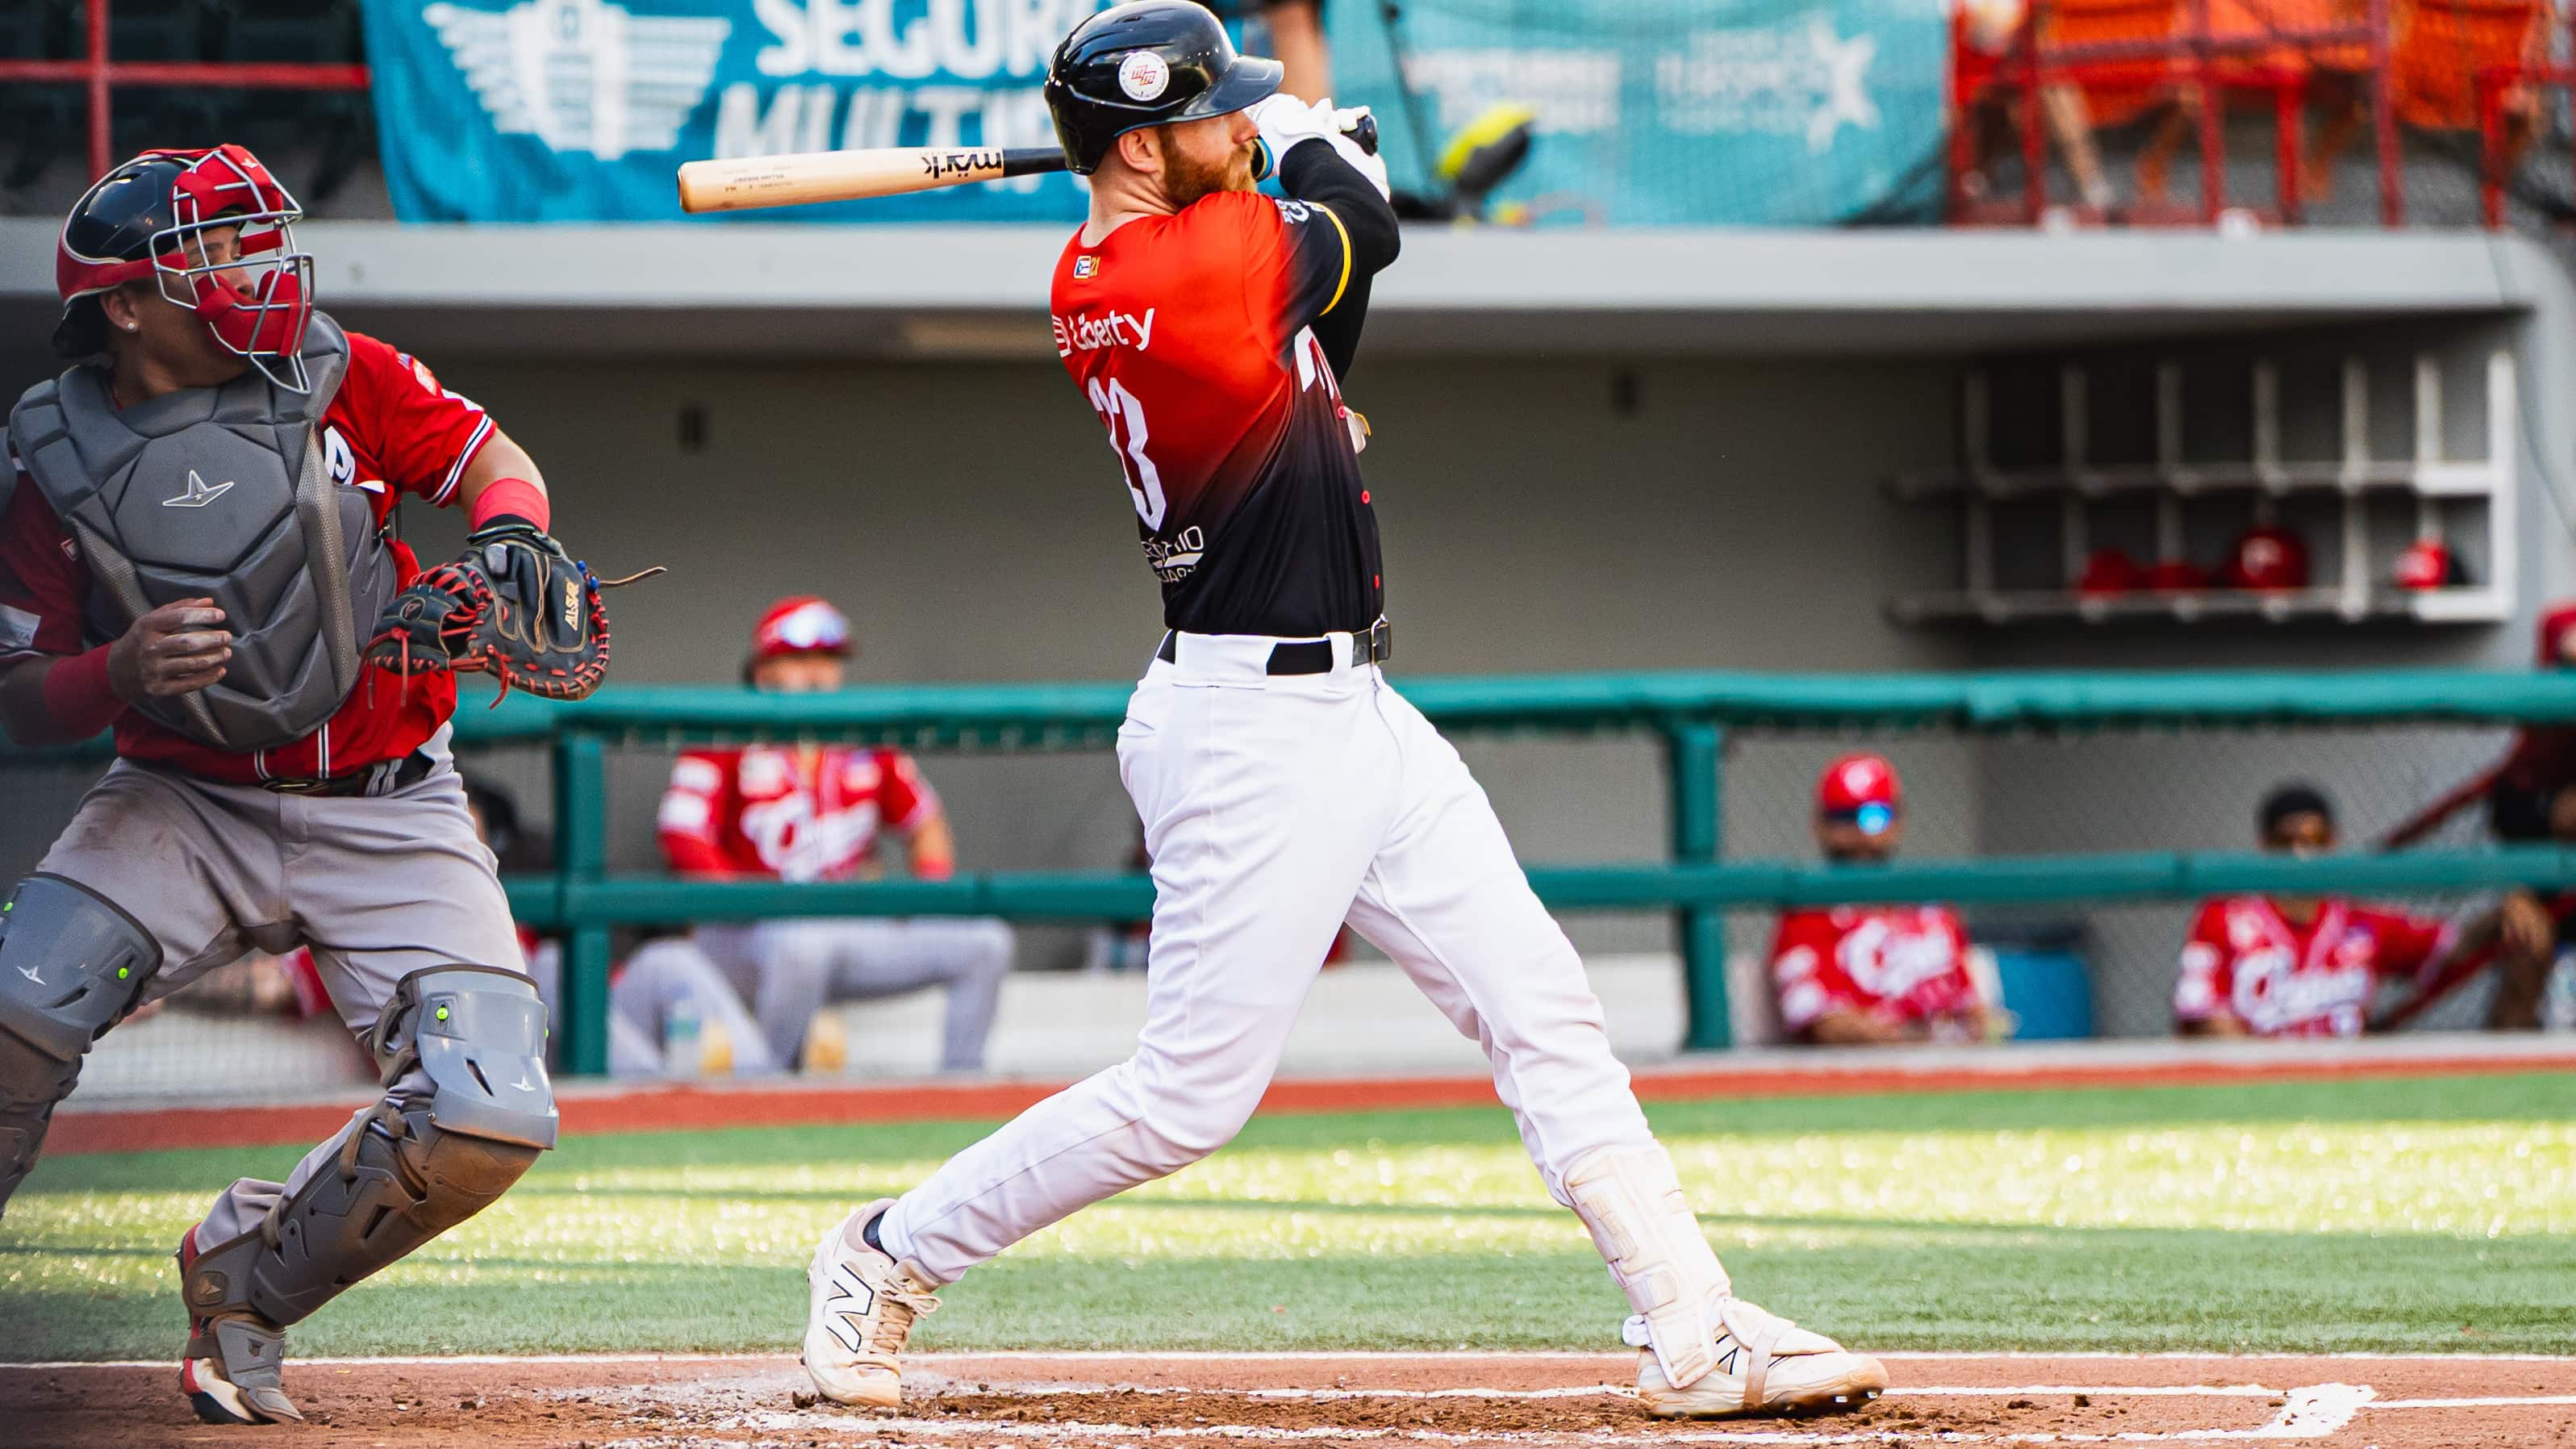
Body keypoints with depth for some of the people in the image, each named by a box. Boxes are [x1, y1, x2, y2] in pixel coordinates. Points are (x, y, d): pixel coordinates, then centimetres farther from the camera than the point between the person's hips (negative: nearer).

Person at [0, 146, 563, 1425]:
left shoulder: (335, 378, -4)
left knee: (488, 1121, -17)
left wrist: (508, 536, -13)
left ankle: (248, 1275, 10)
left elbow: (493, 461, 9)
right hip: (182, 804, -1)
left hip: (386, 817, 1)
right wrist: (122, 671, -24)